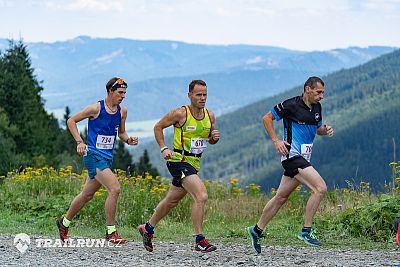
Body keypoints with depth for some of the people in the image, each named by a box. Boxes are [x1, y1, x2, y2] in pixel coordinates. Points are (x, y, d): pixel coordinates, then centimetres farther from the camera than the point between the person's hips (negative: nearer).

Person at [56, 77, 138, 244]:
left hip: (108, 157, 7)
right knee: (115, 189, -20)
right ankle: (111, 232, -12)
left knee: (87, 194, 17)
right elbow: (71, 121, -2)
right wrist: (79, 142, -13)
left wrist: (128, 140, -2)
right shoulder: (96, 108, -11)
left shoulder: (122, 111, 7)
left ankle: (64, 223, 36)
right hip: (94, 155, -7)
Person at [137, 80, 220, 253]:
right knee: (201, 196, -21)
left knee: (171, 201, 20)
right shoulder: (180, 114, -12)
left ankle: (147, 229, 39)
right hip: (179, 161, -7)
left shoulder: (210, 116, 5)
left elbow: (210, 140, 19)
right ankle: (199, 241, -17)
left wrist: (214, 138, -5)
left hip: (194, 164, 7)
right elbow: (158, 127, -1)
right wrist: (163, 148, -11)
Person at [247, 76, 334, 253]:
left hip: (303, 158, 8)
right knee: (320, 188, -18)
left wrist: (325, 130, 1)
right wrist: (276, 141, -12)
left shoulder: (316, 107, 10)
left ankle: (257, 230, 25)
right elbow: (267, 118, -6)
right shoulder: (291, 105, -13)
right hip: (292, 156, -8)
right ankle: (306, 230, -12)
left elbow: (317, 128, 24)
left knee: (281, 197, 14)